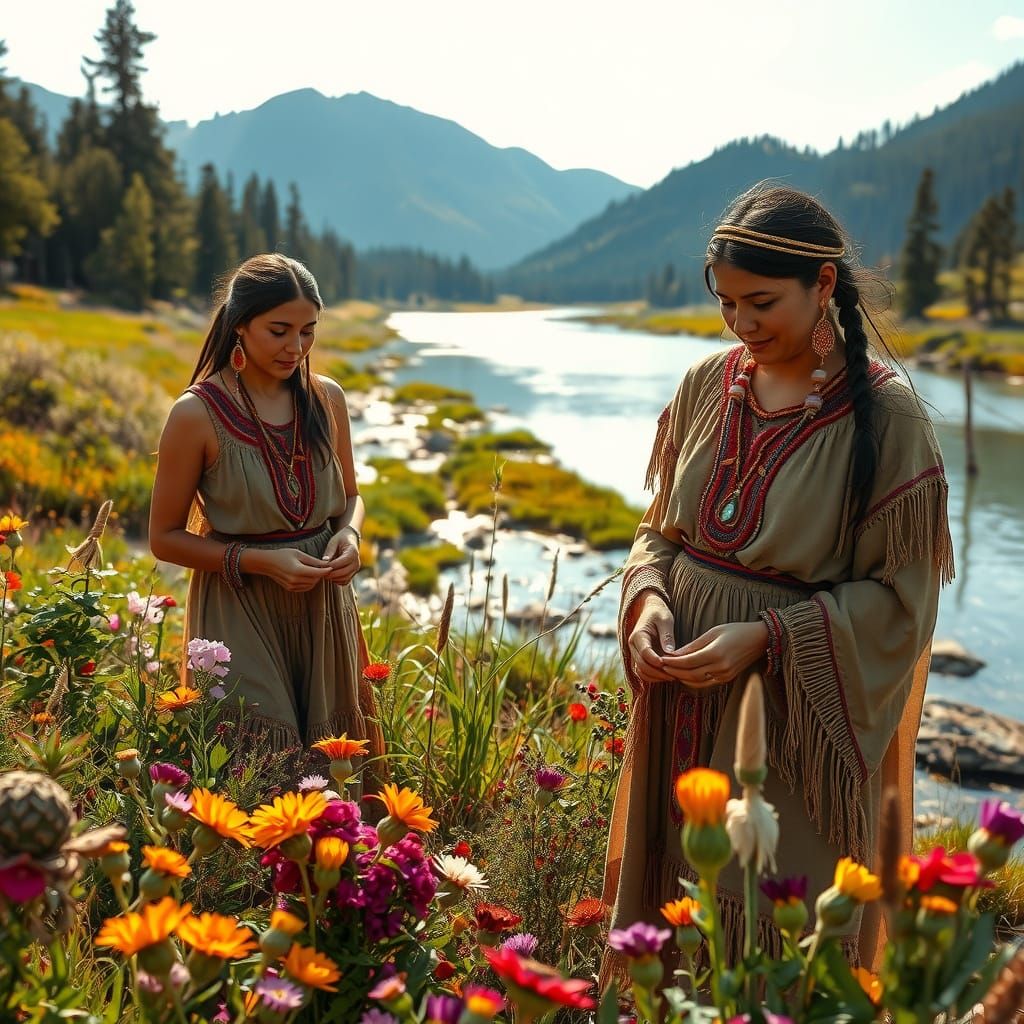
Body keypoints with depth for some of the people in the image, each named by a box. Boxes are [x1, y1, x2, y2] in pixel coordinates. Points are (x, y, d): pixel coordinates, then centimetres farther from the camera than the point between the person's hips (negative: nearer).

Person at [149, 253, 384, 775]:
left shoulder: (327, 398, 1)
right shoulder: (197, 414, -12)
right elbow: (165, 538, -6)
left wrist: (349, 536, -8)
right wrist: (263, 561, -17)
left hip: (324, 604, 4)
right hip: (240, 613, -4)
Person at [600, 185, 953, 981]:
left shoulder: (886, 415, -12)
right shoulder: (708, 384, 2)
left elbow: (898, 595, -10)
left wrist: (767, 635, -20)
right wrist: (649, 597, -9)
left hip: (797, 724, -4)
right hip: (683, 710, 5)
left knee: (779, 931, 8)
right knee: (670, 888, 18)